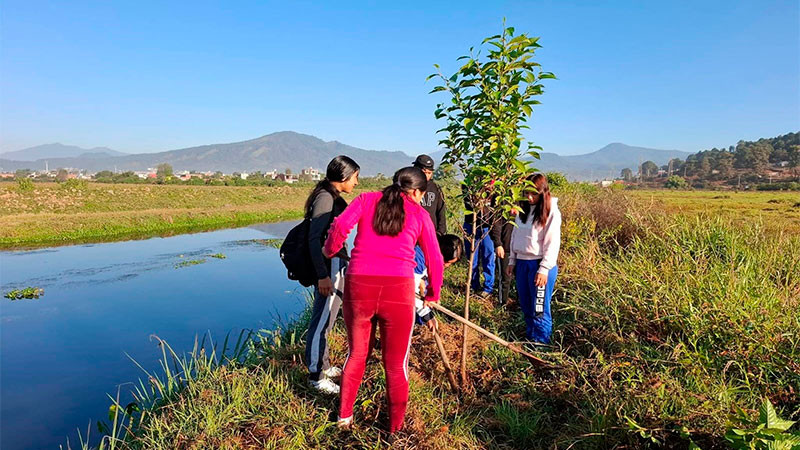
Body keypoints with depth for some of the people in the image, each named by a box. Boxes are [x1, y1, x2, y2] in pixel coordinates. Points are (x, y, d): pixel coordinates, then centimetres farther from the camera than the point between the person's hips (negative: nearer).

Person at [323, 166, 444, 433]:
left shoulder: (367, 199, 13)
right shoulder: (419, 214, 12)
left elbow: (340, 226, -4)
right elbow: (435, 260, 13)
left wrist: (330, 251, 14)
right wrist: (433, 293, 27)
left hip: (358, 284, 2)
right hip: (398, 289, -1)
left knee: (356, 354, 23)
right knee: (396, 363, 16)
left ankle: (344, 416, 38)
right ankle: (396, 426, 32)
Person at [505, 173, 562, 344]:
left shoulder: (551, 212, -10)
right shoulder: (523, 209, 9)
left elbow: (552, 243, -13)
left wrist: (544, 269, -16)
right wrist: (512, 261, 12)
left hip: (539, 264, -6)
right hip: (522, 263, 6)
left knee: (539, 309, 0)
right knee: (526, 306, 15)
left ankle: (541, 342, 13)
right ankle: (530, 338, 29)